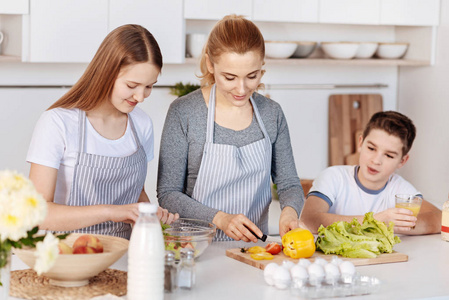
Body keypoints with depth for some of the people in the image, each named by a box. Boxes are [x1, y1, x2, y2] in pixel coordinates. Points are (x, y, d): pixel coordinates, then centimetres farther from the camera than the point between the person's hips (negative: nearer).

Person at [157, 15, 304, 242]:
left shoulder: (272, 113, 7)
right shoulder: (183, 112, -6)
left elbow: (289, 183, 14)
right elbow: (168, 195, -5)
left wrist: (290, 211, -8)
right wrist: (220, 219, -18)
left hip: (253, 247, 3)